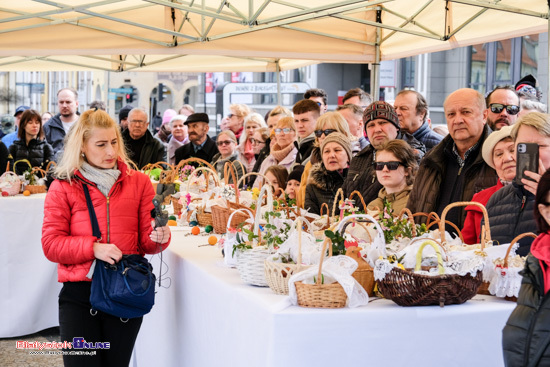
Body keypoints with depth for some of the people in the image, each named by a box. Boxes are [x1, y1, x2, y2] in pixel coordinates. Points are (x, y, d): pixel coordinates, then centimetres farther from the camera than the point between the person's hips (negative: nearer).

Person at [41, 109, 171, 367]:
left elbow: (146, 242, 5)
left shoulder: (139, 183, 6)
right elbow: (51, 244, -3)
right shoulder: (63, 187, 1)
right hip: (79, 295, -2)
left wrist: (159, 238, -18)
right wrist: (94, 248, -17)